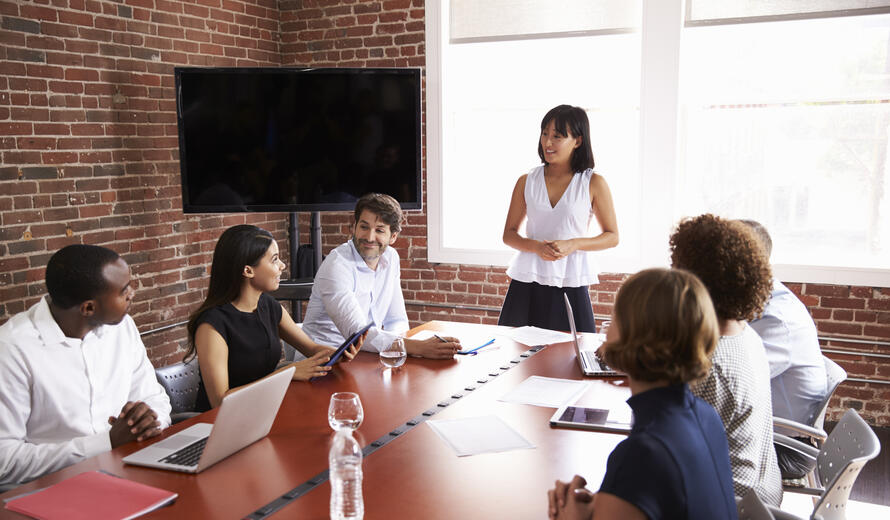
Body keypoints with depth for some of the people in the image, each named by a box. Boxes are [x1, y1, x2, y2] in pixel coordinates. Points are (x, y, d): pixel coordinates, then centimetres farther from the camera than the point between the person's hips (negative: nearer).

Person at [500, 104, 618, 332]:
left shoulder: (593, 183, -1)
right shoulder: (526, 182, 5)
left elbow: (612, 237, 4)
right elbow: (509, 234, 9)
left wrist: (573, 244, -12)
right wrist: (536, 246, -11)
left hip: (570, 284, -2)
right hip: (527, 282, 2)